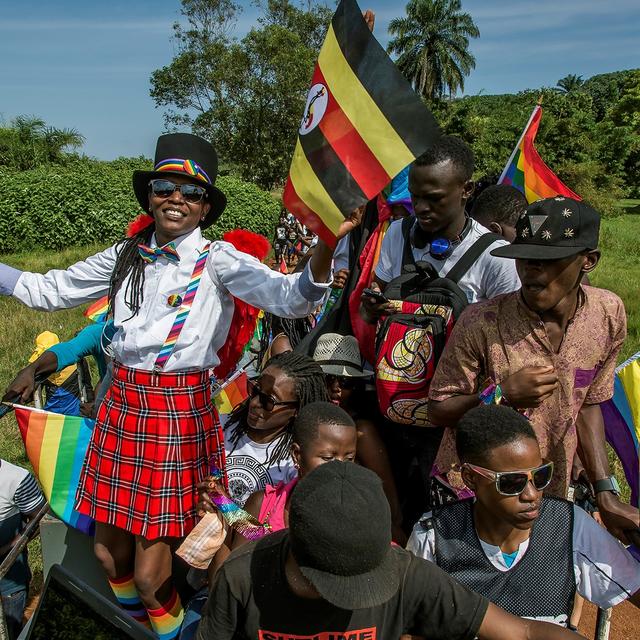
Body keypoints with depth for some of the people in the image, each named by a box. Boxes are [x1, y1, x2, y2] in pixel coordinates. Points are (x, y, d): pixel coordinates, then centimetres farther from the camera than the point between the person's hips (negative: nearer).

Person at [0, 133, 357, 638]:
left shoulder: (217, 260, -7)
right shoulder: (126, 256, 7)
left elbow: (292, 298, -21)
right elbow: (46, 290, 16)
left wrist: (325, 243, -39)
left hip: (182, 407, -5)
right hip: (122, 400, 5)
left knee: (149, 573, 3)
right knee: (109, 553, 17)